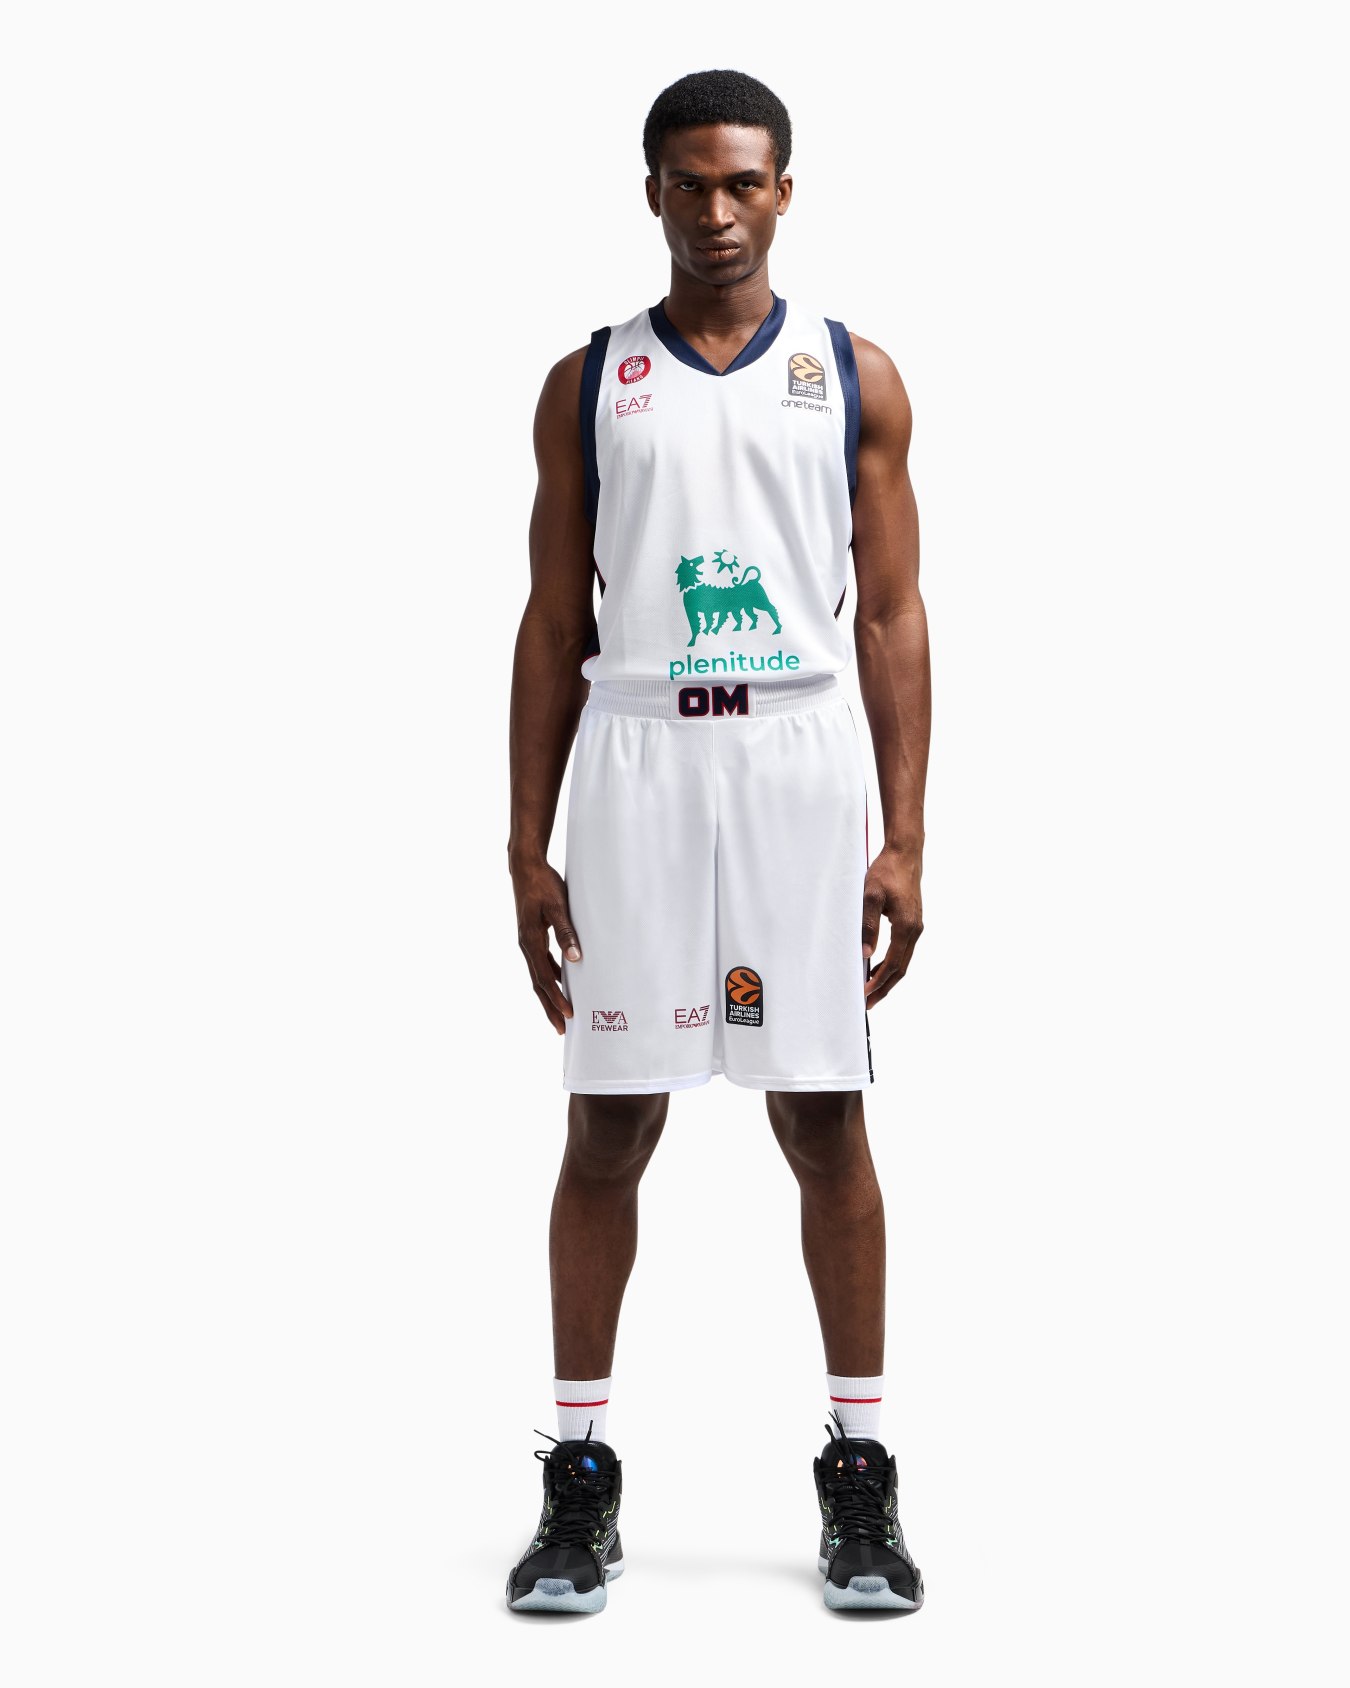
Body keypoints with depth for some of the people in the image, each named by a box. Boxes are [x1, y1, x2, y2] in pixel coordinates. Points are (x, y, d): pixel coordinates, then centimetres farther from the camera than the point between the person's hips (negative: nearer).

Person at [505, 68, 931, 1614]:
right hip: (636, 754, 1)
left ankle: (859, 1475, 10)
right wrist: (527, 844, 3)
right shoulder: (589, 385, 9)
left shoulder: (856, 380, 8)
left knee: (826, 1118, 2)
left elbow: (890, 615, 5)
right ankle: (580, 1479, 10)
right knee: (608, 1123, 2)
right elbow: (555, 626, 9)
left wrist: (903, 839, -2)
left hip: (800, 756, 0)